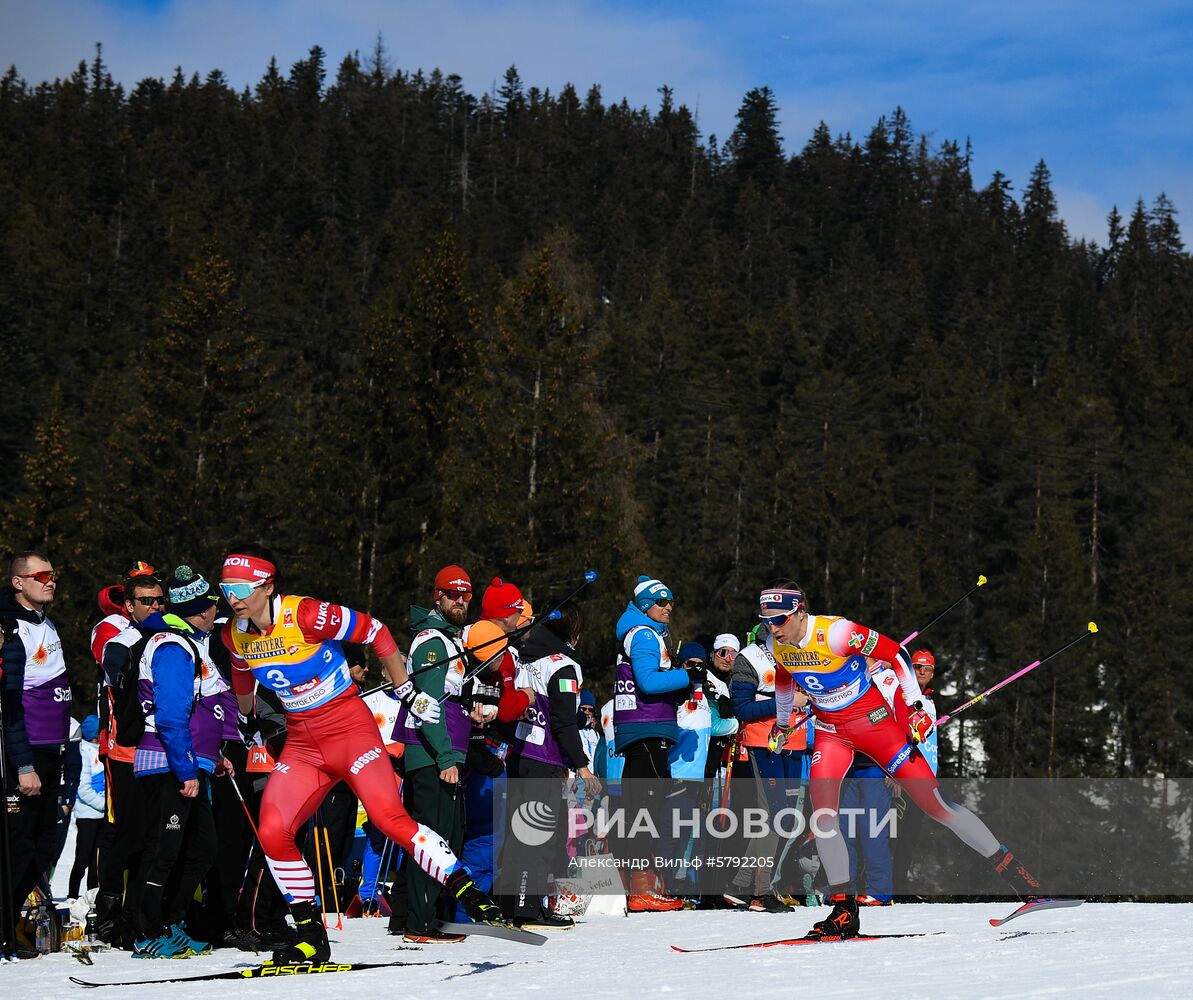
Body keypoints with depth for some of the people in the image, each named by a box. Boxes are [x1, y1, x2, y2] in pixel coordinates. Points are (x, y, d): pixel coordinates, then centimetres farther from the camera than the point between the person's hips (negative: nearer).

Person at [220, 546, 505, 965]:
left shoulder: (306, 615, -20)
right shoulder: (235, 635, -1)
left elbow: (375, 631, -9)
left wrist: (407, 692, -3)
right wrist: (246, 722, 36)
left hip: (349, 726, -6)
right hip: (301, 743, 6)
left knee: (389, 817, -22)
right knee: (272, 833, -10)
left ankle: (470, 895, -15)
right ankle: (311, 936, 2)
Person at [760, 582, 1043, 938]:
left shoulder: (834, 632, -25)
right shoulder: (776, 646, -5)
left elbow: (894, 653, -16)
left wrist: (916, 705, -15)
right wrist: (783, 722, 31)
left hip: (873, 720, -5)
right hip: (830, 732, 5)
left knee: (932, 801, -7)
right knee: (821, 813, -13)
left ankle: (1009, 867, 3)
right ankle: (844, 909, -5)